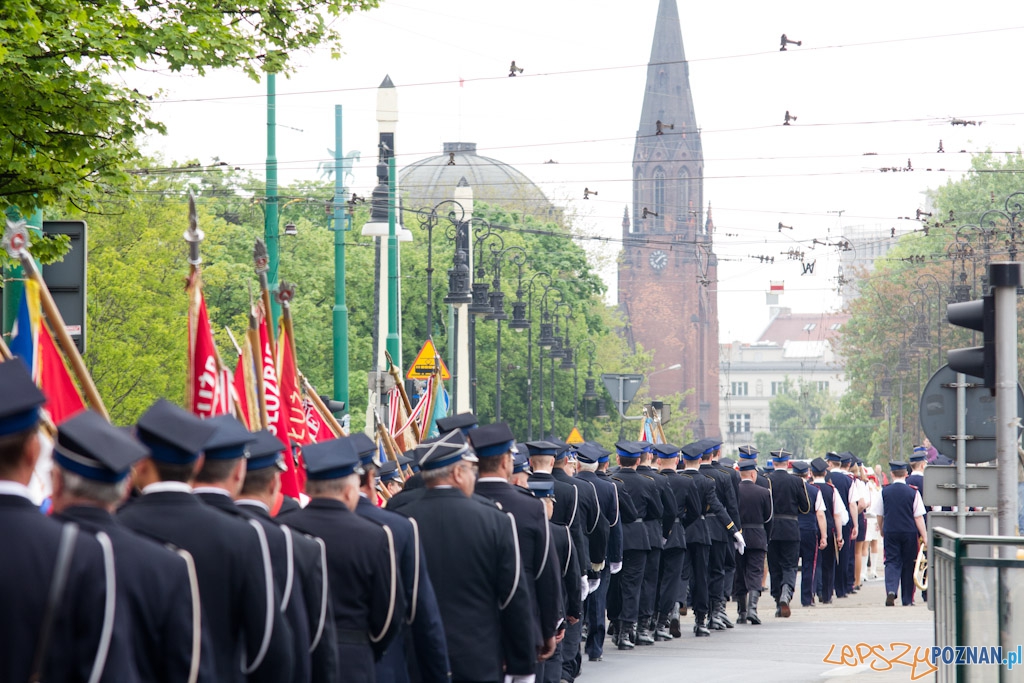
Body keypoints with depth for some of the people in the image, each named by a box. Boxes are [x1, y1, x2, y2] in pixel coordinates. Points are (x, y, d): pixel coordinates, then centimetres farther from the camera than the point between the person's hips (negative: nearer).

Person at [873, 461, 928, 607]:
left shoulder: (884, 492, -2)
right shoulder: (913, 492, -7)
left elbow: (879, 515, 7)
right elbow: (918, 517, -7)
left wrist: (882, 531, 23)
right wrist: (924, 536, -2)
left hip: (890, 533, 1)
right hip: (909, 533, -1)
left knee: (892, 562, 3)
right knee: (908, 564, 9)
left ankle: (891, 590, -22)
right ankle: (907, 599, 14)